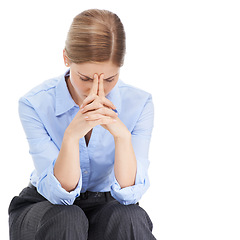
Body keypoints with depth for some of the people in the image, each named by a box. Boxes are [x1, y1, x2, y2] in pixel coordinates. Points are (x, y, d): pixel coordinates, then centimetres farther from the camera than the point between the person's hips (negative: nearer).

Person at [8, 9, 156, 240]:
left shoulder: (139, 104, -14)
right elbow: (59, 194, -22)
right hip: (46, 208, -1)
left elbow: (129, 195, -20)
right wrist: (71, 135, -40)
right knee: (66, 219, -34)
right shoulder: (35, 104, -19)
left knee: (127, 218, -32)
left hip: (105, 206, 1)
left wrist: (122, 135, -37)